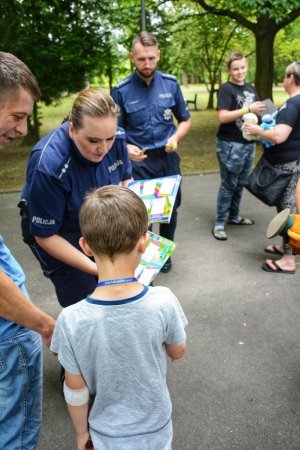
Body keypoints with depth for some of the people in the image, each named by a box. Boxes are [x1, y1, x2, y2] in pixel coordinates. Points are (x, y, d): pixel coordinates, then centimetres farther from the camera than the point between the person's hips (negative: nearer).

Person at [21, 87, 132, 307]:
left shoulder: (117, 138, -19)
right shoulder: (48, 165, -35)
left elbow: (126, 178, 3)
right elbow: (45, 236, -23)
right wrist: (96, 269, -27)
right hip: (60, 236, -5)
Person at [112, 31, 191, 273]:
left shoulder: (171, 83, -2)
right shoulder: (122, 90, -9)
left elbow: (185, 119, 8)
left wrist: (175, 138, -12)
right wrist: (126, 148, -24)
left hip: (168, 158, 3)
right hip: (138, 161, -3)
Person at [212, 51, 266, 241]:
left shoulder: (251, 88, 13)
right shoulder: (226, 89, -9)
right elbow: (223, 117, -20)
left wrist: (263, 112, 0)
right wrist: (248, 110, -23)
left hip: (248, 143, 7)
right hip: (230, 144, -7)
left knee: (241, 183, 15)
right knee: (228, 184, -4)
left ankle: (234, 216, 29)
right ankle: (219, 223, 5)